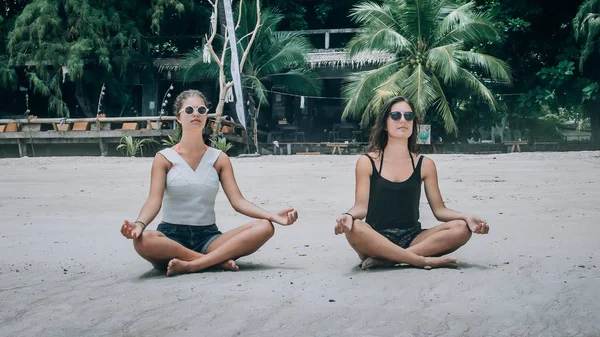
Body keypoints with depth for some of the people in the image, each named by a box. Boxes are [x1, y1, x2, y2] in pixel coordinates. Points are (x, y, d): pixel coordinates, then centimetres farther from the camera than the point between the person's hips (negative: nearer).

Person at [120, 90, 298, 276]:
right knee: (143, 240, -38)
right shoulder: (164, 158, 2)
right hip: (172, 236, -3)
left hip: (208, 236, 3)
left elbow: (238, 201, 2)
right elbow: (154, 201, -9)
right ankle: (218, 260, -27)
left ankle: (193, 264, -30)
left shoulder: (219, 158, 9)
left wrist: (273, 216, -15)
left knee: (264, 227, -21)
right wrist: (139, 224, -32)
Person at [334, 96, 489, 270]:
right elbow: (361, 206, -3)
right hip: (376, 239, -3)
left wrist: (467, 217, -11)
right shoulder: (367, 162, 3)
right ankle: (424, 260, -28)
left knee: (461, 229, -21)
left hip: (412, 239, 3)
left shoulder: (425, 165, 10)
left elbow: (439, 209, 8)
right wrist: (348, 216, -27)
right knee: (354, 228, -36)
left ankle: (385, 259, -26)